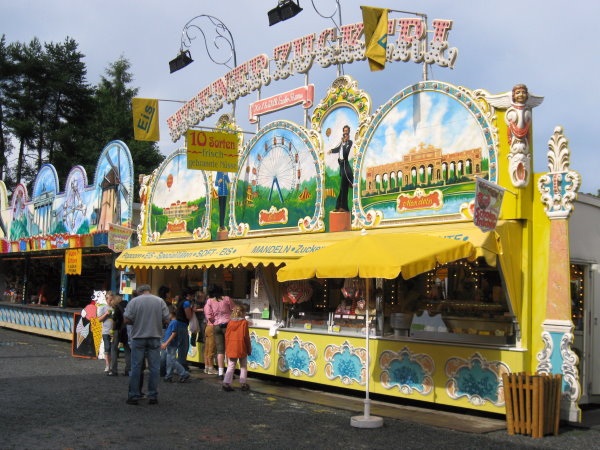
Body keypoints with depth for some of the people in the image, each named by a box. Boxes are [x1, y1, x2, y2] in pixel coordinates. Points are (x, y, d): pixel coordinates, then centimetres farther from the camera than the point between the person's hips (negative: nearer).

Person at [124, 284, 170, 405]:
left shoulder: (134, 301, -1)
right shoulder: (160, 301, 2)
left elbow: (127, 319, -6)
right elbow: (166, 320, -1)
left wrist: (136, 322, 13)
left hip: (138, 337, -1)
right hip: (155, 337, 1)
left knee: (136, 367, 5)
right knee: (154, 368, 6)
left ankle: (134, 396, 6)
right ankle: (153, 396, 7)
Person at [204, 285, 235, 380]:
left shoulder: (209, 301, 3)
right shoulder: (226, 299, 2)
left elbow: (209, 316, -4)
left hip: (216, 326, 1)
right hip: (227, 324, -1)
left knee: (220, 350, 5)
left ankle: (221, 372, 1)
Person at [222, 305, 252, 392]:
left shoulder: (230, 322, 3)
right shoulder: (244, 322, -6)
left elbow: (227, 336, 5)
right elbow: (246, 336, -6)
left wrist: (227, 347, 16)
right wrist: (249, 349, 2)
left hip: (231, 348, 3)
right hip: (241, 348, -3)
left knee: (231, 366, 7)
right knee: (243, 366, 11)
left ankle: (226, 382, -5)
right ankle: (243, 383, 12)